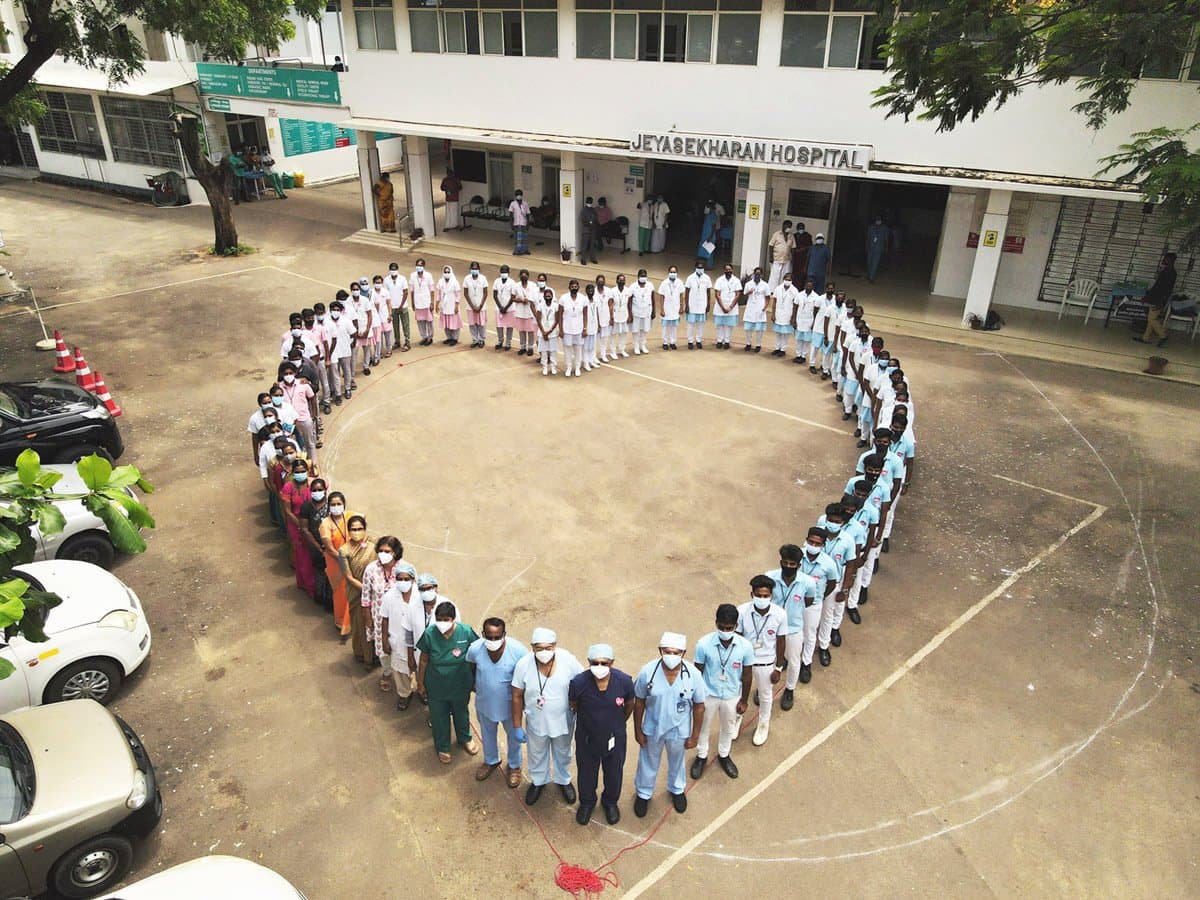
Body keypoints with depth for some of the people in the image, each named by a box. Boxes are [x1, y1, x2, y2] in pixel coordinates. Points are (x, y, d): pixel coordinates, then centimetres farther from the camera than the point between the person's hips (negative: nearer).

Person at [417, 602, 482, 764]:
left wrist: (476, 680, 1)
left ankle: (465, 739, 56)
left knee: (461, 713, 26)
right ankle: (442, 747, 49)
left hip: (460, 686, 0)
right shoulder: (429, 634, -24)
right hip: (436, 687, 0)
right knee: (439, 718, 21)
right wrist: (420, 683, 0)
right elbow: (424, 660, -9)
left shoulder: (466, 632, -24)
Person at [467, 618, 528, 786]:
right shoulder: (475, 649, -25)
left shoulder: (518, 650, -31)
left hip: (510, 704, -2)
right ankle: (491, 761, 57)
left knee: (513, 736, 24)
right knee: (487, 734, 28)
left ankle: (514, 766, 52)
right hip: (485, 703, 2)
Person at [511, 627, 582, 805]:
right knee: (537, 754, 27)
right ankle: (538, 781, 56)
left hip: (563, 721, 0)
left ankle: (564, 780, 56)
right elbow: (517, 697, -12)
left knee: (563, 753, 27)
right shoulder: (523, 665, -25)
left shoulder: (568, 660, -26)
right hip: (536, 723, 0)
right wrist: (518, 726, -6)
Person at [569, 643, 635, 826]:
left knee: (614, 773, 25)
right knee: (586, 772, 24)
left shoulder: (624, 681, -27)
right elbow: (573, 706, -7)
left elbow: (629, 705, -4)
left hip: (615, 738, 1)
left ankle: (610, 802, 55)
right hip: (586, 738, -1)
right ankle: (587, 802, 54)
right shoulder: (578, 683, -30)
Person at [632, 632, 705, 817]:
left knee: (676, 762, 28)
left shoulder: (693, 674, -26)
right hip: (653, 729, 0)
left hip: (679, 730, 0)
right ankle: (643, 793, 53)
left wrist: (695, 735, -4)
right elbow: (639, 703, -11)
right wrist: (638, 730, -3)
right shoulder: (647, 671, -27)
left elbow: (699, 706, -11)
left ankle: (677, 790, 58)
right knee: (648, 762, 24)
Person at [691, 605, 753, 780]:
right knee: (703, 727, 23)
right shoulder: (704, 644, -27)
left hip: (732, 696, 1)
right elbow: (698, 672, -12)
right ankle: (701, 756, 50)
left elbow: (747, 675, -8)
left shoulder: (745, 646, -24)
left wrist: (744, 700, 0)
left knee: (728, 728, 25)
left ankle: (723, 756, 53)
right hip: (708, 694, -1)